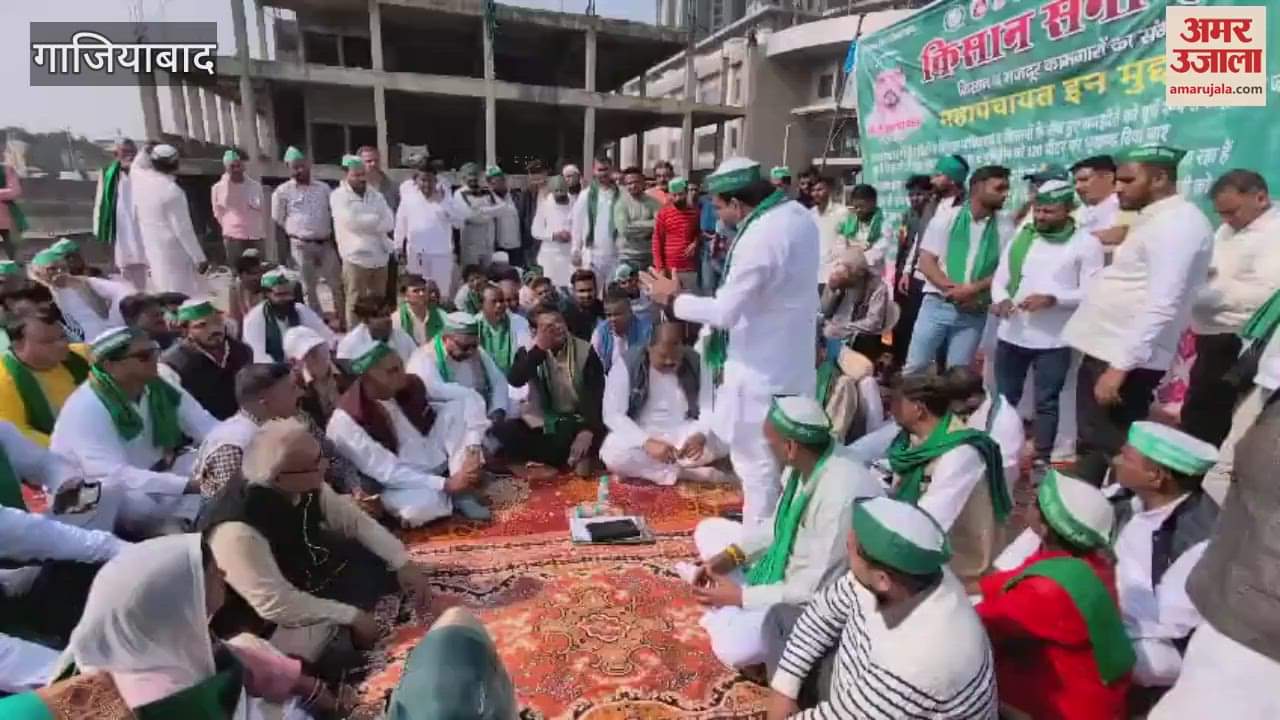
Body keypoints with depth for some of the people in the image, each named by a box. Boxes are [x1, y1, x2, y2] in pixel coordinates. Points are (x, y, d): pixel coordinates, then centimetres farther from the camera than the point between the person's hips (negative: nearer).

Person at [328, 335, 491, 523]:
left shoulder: (411, 386, -7)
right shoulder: (345, 422, -22)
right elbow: (387, 472, -23)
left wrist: (472, 450, -23)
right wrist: (446, 484, -28)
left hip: (436, 457, 6)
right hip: (401, 482, -5)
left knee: (460, 407, -13)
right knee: (421, 505, -39)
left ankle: (462, 489, -14)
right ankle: (458, 493, -3)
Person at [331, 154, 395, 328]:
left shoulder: (375, 195, 13)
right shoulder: (338, 196, -1)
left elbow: (390, 223, 1)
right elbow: (352, 221, -17)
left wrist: (365, 221, -11)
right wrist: (376, 219, -4)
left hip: (380, 257, 5)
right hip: (356, 257, -5)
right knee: (355, 303, 0)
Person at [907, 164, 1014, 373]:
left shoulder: (1004, 228, 1)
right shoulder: (946, 217, -2)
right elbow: (926, 262, -5)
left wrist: (973, 289, -16)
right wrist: (953, 289, -17)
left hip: (974, 313, 2)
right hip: (937, 305, -1)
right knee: (915, 366, 1)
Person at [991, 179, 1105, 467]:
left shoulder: (1086, 243, -3)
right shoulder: (1021, 236, 8)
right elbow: (1000, 279, 7)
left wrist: (1052, 299, -23)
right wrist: (1001, 299, -15)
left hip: (1053, 340, -3)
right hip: (1011, 334, 4)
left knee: (1046, 402, 7)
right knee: (1004, 398, 13)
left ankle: (1042, 459, 19)